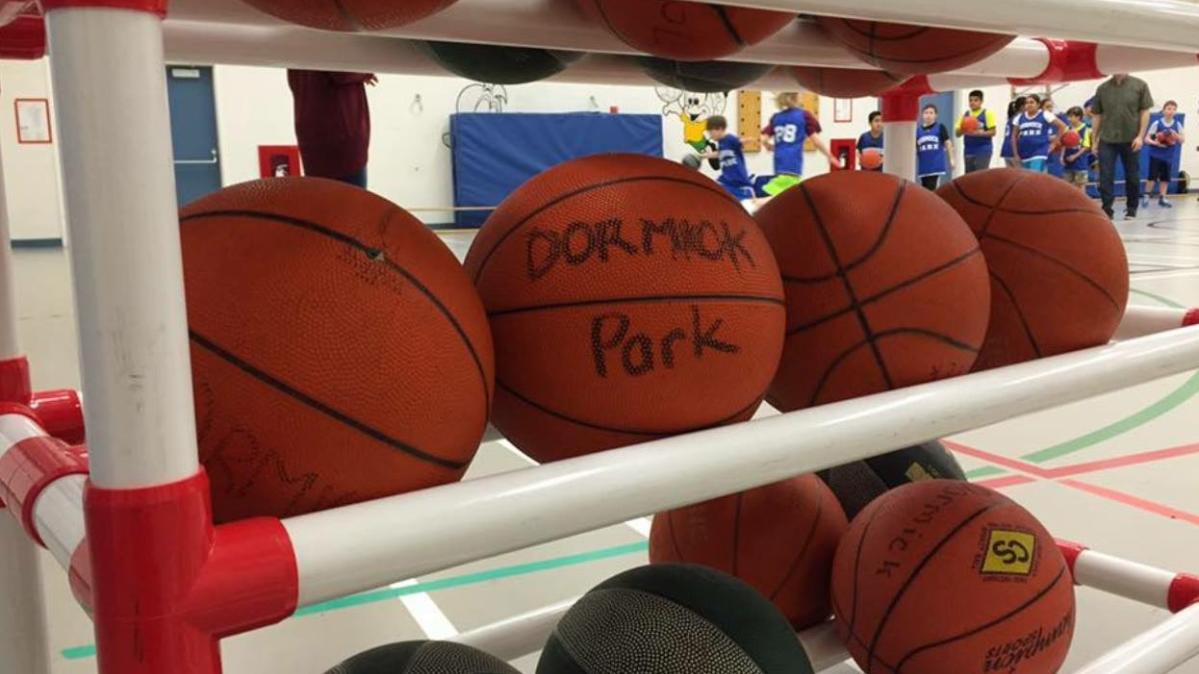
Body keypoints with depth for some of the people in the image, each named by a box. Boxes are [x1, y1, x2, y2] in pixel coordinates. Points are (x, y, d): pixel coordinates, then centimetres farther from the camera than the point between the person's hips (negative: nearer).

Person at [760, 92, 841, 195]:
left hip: (780, 161, 6)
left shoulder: (776, 117, 13)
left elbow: (764, 140, 8)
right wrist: (830, 156, 9)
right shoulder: (804, 115, 1)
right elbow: (815, 140, -1)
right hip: (794, 162, -6)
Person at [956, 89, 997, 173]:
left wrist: (979, 133, -21)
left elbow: (993, 132, -8)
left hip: (983, 151, -5)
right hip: (969, 151, 5)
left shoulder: (987, 113, -3)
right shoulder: (966, 114, 11)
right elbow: (958, 133, 9)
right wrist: (963, 129, -13)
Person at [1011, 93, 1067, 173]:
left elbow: (1062, 126, 0)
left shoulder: (1045, 115, -3)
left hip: (1039, 154, -5)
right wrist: (1016, 154, 7)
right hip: (1024, 155, 5)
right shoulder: (1019, 117, 7)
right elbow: (1014, 137, 13)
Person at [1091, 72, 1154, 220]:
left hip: (1131, 139, -1)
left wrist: (1140, 136, -9)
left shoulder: (1140, 85, -1)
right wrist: (1094, 140, 5)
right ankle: (1107, 210, -1)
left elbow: (1145, 112, -1)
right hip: (1106, 140, 1)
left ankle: (1132, 208, 22)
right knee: (1105, 177, -5)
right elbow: (1096, 115, 8)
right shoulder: (1103, 88, 4)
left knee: (1132, 176, 9)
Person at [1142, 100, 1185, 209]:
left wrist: (1176, 136, -15)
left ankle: (1162, 198, 15)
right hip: (1156, 154, -4)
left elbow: (1183, 140, 5)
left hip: (1168, 156, 4)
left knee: (1166, 177, 6)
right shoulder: (1157, 123, -9)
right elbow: (1146, 139, -9)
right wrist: (1156, 143, -26)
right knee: (1152, 176, -7)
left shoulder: (1177, 125, 1)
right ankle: (1146, 196, 7)